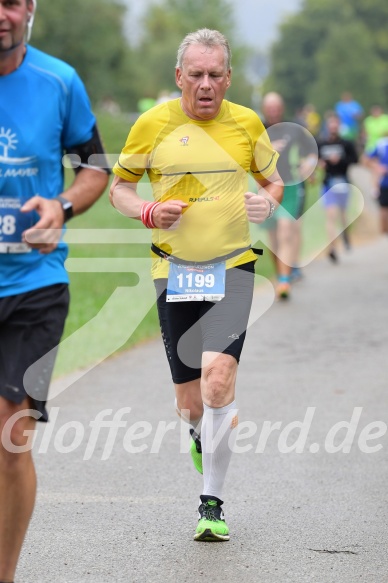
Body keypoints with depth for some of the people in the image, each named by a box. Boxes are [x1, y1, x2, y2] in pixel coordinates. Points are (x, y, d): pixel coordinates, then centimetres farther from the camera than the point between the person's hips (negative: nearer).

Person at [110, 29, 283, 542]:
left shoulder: (247, 123, 3)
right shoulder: (152, 125, 0)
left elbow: (273, 179, 17)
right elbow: (118, 187, 10)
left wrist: (267, 200, -6)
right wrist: (148, 211, -11)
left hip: (232, 266, -1)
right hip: (174, 270, 1)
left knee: (218, 377, -21)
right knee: (190, 403, 2)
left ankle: (213, 503, -9)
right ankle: (201, 438, 42)